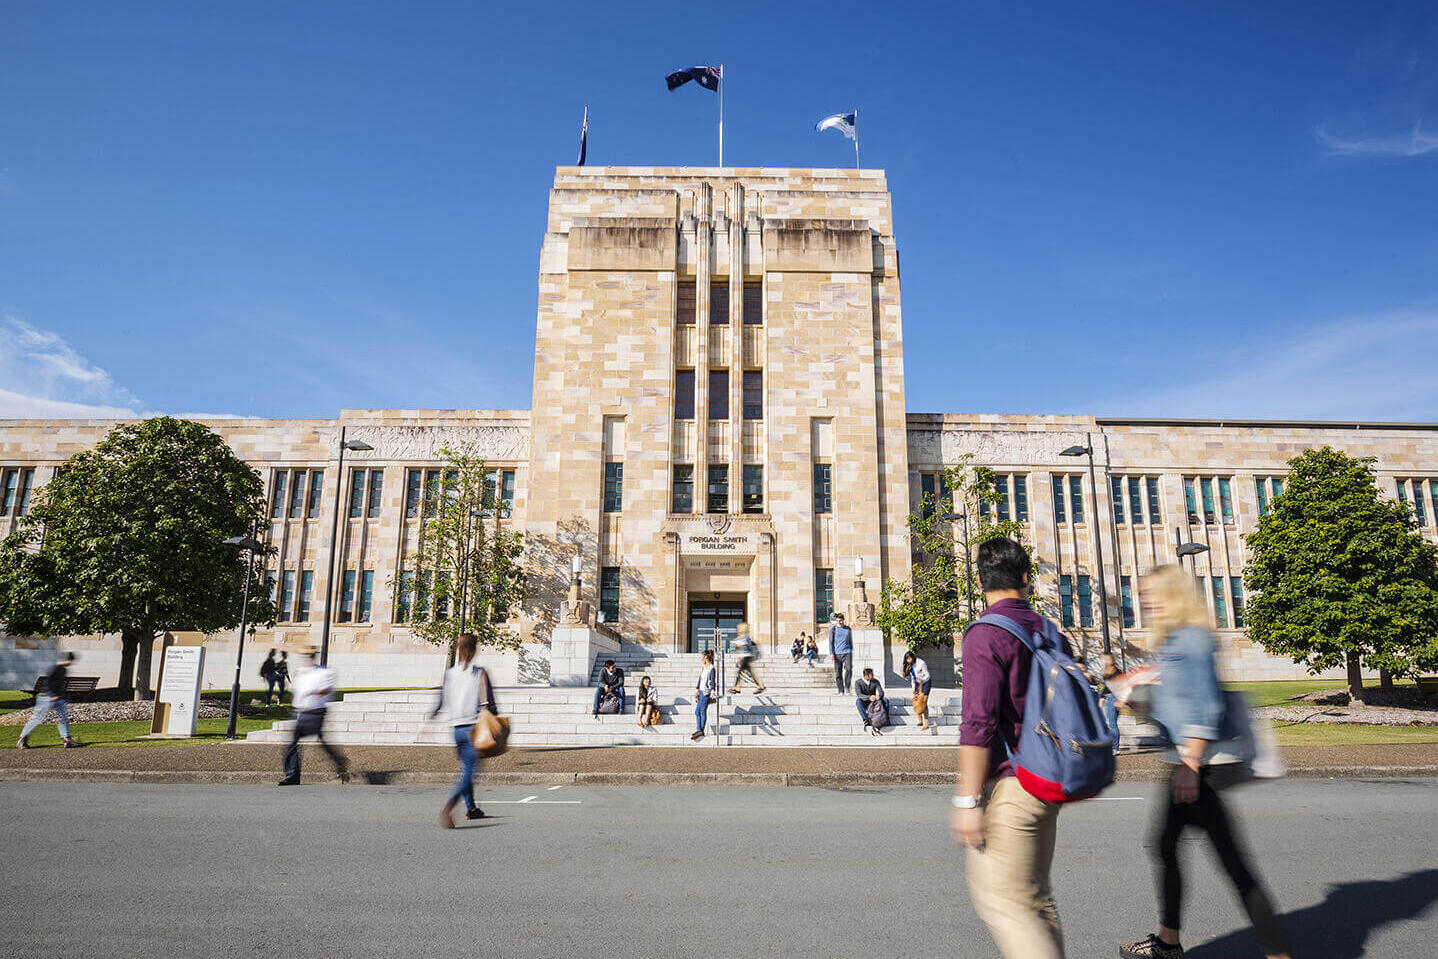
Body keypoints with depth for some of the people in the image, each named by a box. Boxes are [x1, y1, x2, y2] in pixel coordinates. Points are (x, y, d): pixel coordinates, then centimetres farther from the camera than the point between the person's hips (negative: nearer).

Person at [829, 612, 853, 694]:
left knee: (849, 669, -17)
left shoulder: (848, 629, 13)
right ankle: (841, 690, 8)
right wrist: (831, 653, -6)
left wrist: (851, 652, 21)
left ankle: (847, 687, -1)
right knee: (838, 672, 0)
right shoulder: (833, 629, 5)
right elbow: (831, 642, 3)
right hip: (837, 653, -1)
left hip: (847, 652, 1)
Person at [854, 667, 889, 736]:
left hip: (874, 702, 3)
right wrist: (869, 697, -40)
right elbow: (859, 694, -21)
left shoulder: (875, 682, 4)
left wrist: (879, 696, -32)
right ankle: (866, 722, -48)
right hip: (864, 703, -3)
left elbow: (881, 692, -6)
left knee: (885, 700, -23)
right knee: (858, 701, -36)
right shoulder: (858, 683, -6)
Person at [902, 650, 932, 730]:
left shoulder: (921, 663, -21)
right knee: (916, 701, 3)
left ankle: (926, 723, -14)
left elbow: (927, 675, -17)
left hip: (925, 682, -7)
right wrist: (913, 688, 10)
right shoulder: (910, 665, 1)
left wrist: (922, 680, -33)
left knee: (923, 703, -14)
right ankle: (920, 721, 16)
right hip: (917, 683, 7)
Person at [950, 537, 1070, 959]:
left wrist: (967, 801, -17)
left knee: (1000, 899, -3)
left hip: (1008, 782, -8)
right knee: (1035, 896, 17)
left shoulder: (985, 635, -13)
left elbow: (979, 723, -20)